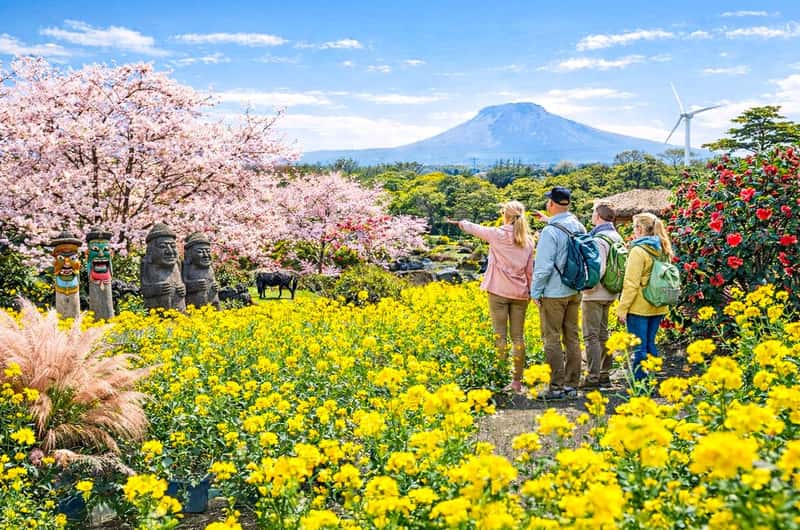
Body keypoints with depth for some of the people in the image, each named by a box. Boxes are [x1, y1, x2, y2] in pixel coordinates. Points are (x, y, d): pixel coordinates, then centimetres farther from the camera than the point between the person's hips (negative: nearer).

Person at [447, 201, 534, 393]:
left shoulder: (498, 234, -6)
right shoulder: (528, 241, 7)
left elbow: (476, 229, 11)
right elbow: (530, 270, 11)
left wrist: (459, 223, 30)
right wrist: (530, 292, 21)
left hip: (499, 291, -4)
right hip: (520, 293, 4)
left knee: (500, 334, -2)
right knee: (518, 336, 6)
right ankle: (517, 381, 9)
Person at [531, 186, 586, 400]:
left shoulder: (550, 232, -18)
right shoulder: (578, 227, 3)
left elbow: (543, 266, -18)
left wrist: (535, 292, -5)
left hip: (553, 293, -7)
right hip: (574, 292, 7)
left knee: (552, 339, 0)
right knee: (572, 338, 11)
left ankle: (557, 387, 2)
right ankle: (571, 385, 18)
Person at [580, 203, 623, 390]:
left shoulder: (599, 239, -19)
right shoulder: (617, 237, 10)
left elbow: (599, 269, -25)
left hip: (595, 294, -9)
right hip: (609, 294, 9)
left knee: (591, 336, -4)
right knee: (603, 334, 16)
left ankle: (593, 378, -2)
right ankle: (604, 375, 23)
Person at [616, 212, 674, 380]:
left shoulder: (638, 251, -14)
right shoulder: (662, 250, 9)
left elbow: (631, 284, -17)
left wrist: (622, 308, -13)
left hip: (639, 308, -7)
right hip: (657, 308, 7)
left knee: (639, 347, -1)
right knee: (650, 344, 16)